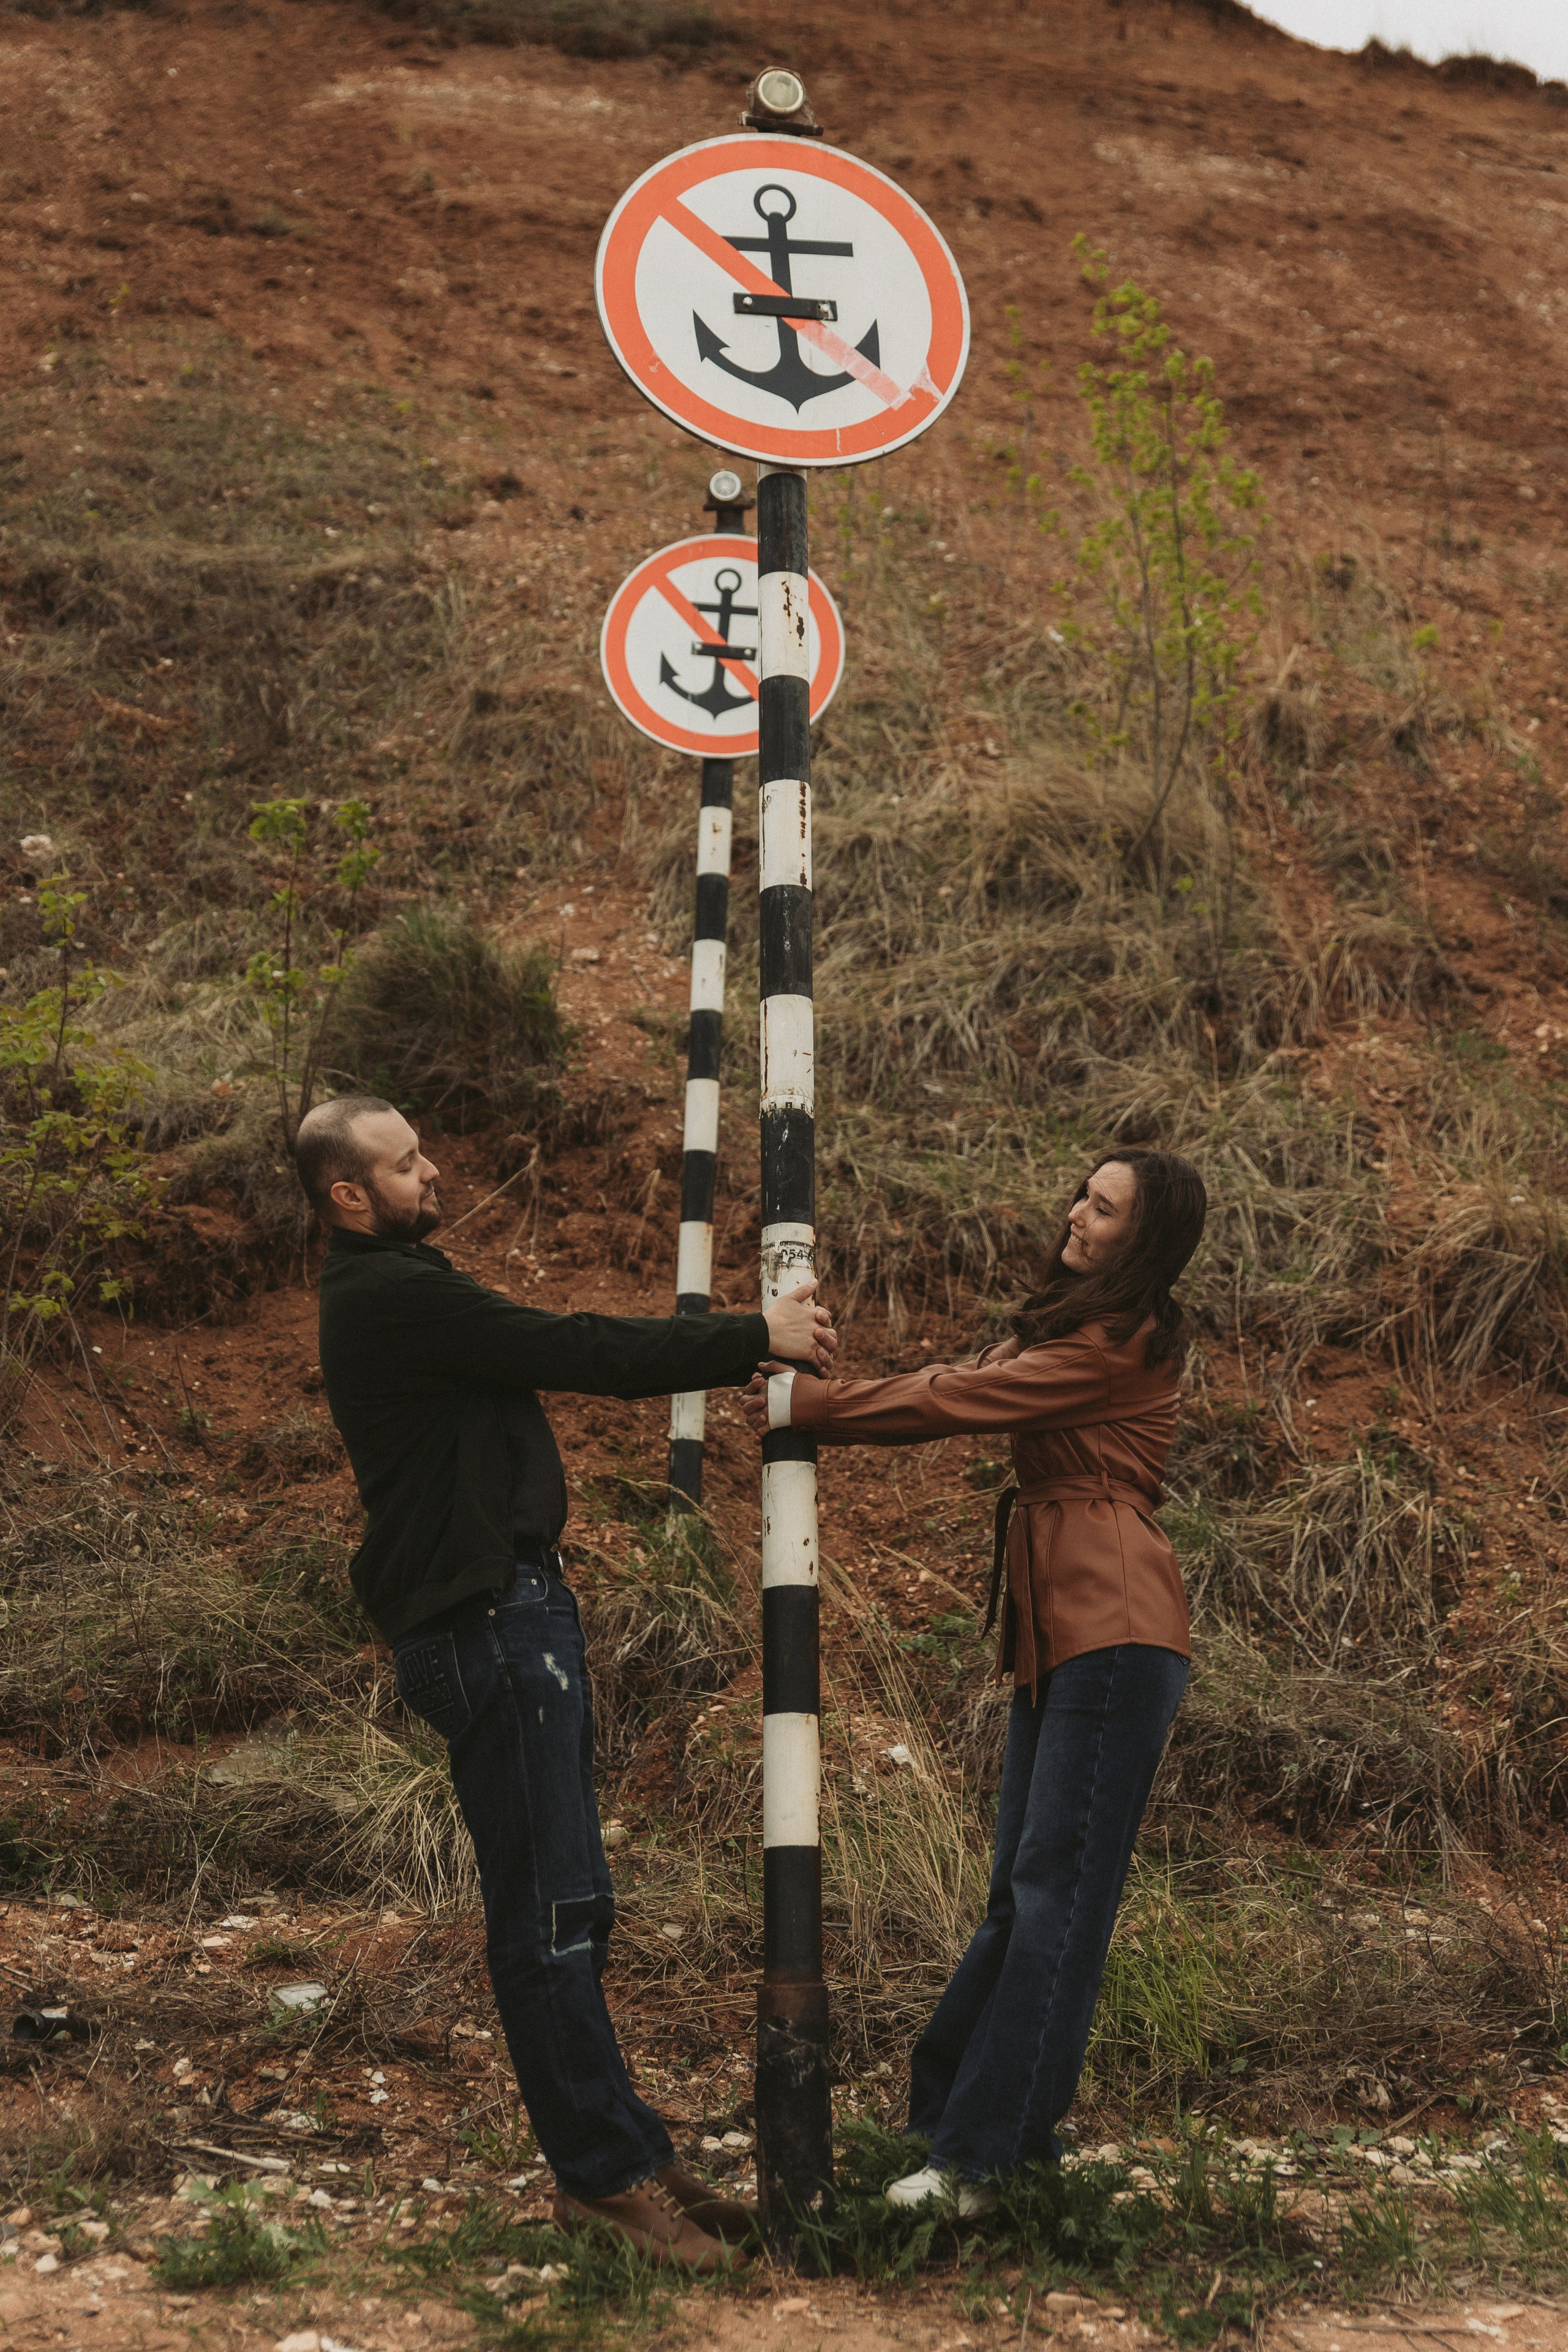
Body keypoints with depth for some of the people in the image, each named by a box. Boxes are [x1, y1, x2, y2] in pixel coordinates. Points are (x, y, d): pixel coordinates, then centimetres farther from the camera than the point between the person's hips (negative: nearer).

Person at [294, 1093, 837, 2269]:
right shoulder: (388, 1295, -15)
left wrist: (738, 1323, 10)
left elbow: (564, 1342, 17)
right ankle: (608, 2173, 1)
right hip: (484, 1622, -11)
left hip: (516, 1610, 11)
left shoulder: (405, 1290, 19)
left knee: (568, 1907, 13)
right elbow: (581, 1355, -17)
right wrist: (753, 1339, -10)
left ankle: (618, 2157, 20)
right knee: (548, 1916, -6)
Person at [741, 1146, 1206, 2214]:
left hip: (1113, 1629, -10)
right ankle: (1015, 2125, 16)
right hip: (1059, 1628, 10)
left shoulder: (1125, 1343, -8)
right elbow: (958, 1382, 14)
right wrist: (808, 1388, 2)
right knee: (1024, 1885, 10)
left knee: (1058, 1886, -9)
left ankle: (976, 2157, -10)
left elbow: (956, 1403, -9)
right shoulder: (1063, 1328, 23)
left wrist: (809, 1405, -3)